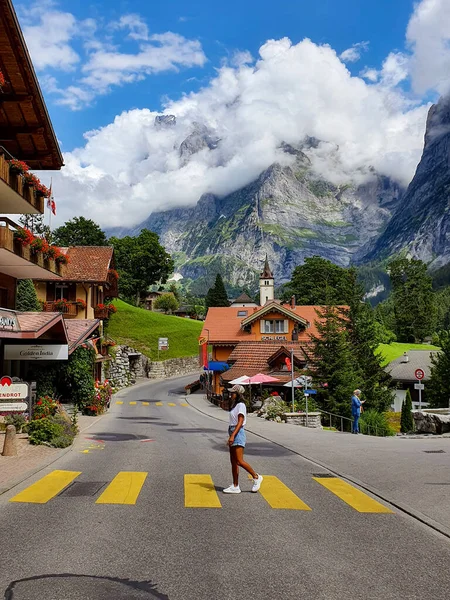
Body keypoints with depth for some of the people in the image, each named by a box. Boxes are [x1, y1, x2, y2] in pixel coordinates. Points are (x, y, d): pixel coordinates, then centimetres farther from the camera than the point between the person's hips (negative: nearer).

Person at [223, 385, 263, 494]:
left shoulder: (241, 405, -11)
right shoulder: (235, 405, 17)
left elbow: (240, 422, -19)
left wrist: (233, 436, -27)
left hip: (238, 434, -10)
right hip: (233, 433, 10)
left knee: (239, 461, -11)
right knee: (233, 461, 7)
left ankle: (256, 477, 5)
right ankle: (235, 486, 10)